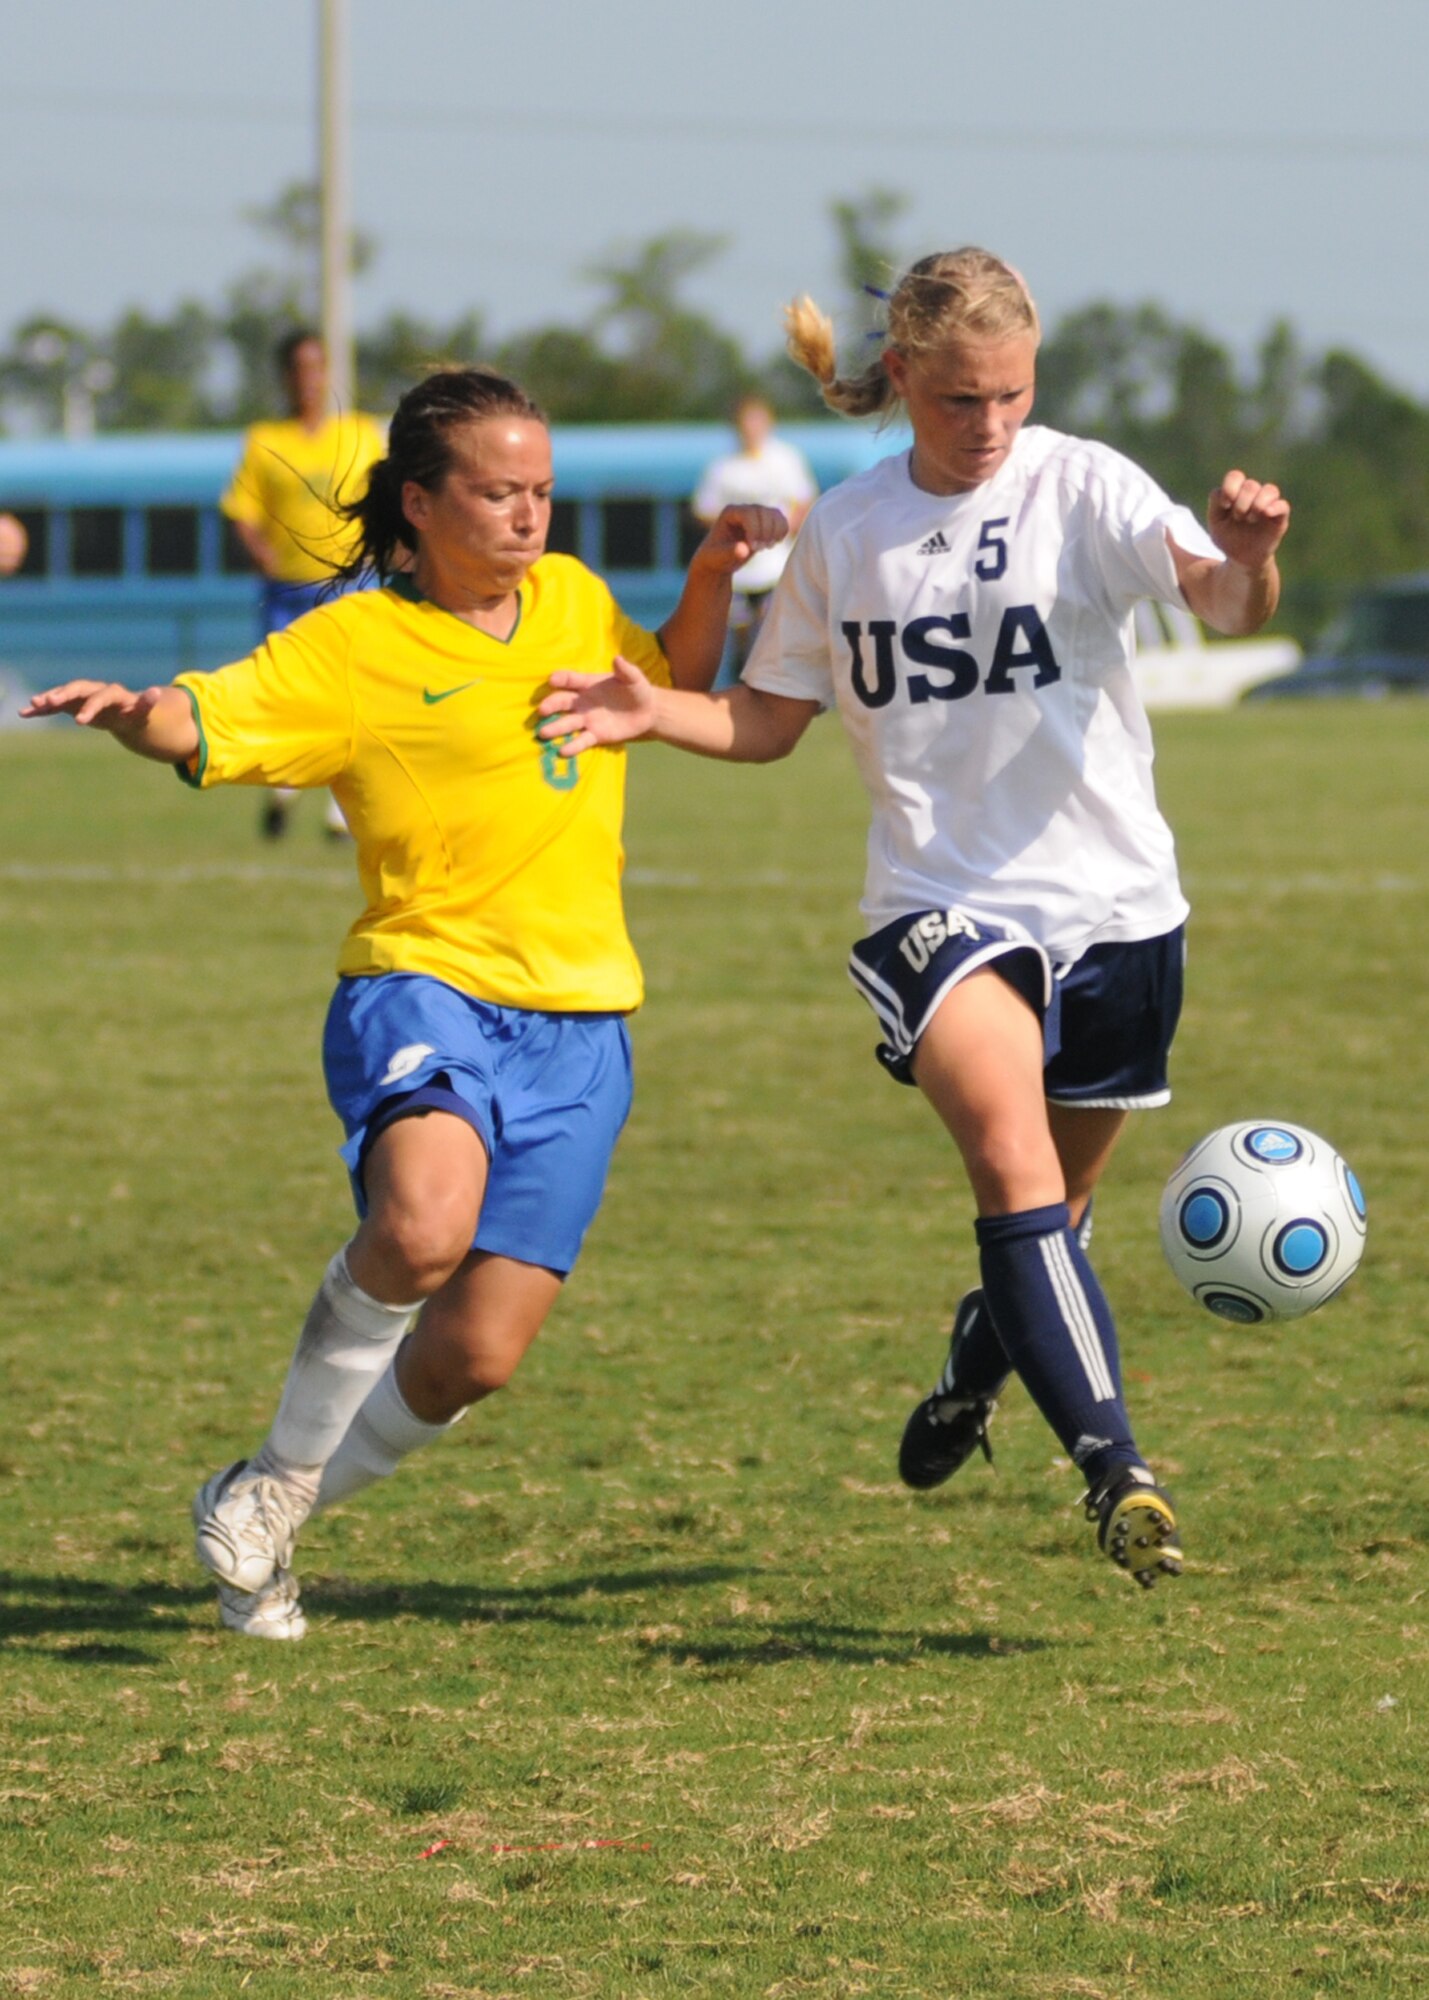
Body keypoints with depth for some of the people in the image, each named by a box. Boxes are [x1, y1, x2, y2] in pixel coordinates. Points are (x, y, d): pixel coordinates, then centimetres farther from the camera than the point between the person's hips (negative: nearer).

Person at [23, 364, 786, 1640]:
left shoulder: (575, 601, 16)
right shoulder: (352, 645, -2)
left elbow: (675, 687, 36)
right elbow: (203, 724, -13)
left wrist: (714, 576, 18)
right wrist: (131, 710, -35)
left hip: (579, 1024, 5)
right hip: (424, 984, -5)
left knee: (475, 1356, -5)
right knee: (422, 1224, -37)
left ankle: (269, 1508, 22)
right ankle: (290, 1461, -9)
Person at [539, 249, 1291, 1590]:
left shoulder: (1082, 487, -5)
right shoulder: (845, 533, 5)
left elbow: (1222, 601, -21)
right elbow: (770, 719, 14)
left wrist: (1246, 560, -45)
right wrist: (656, 712, -5)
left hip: (1112, 907, 0)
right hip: (941, 909, 0)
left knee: (1055, 1206, 14)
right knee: (1011, 1154, -25)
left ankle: (973, 1372, 47)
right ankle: (1112, 1467, -31)